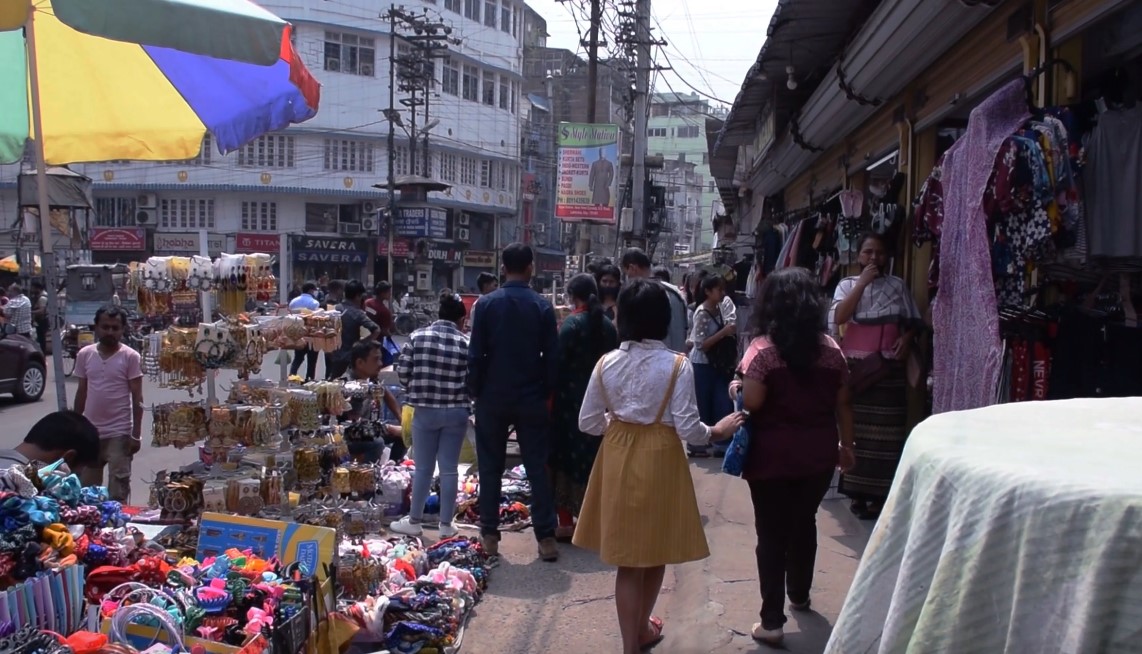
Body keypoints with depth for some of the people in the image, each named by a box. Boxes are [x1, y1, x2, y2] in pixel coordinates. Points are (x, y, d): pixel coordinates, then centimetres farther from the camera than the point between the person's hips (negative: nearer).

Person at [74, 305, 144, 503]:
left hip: (119, 433, -4)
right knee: (86, 488, 13)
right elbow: (81, 393, 10)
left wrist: (136, 434, -10)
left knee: (118, 490, 1)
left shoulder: (131, 357, -8)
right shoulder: (85, 354, 3)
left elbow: (137, 398, -7)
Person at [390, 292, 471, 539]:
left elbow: (402, 372, 0)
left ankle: (414, 521, 19)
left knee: (423, 468, 11)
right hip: (456, 412, -1)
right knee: (449, 469, 7)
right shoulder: (466, 343, -6)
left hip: (425, 411, 1)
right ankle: (446, 525, 15)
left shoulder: (417, 336, -2)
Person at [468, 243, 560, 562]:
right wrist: (547, 391, 7)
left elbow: (475, 353, -5)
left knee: (491, 467, 10)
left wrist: (475, 391, 5)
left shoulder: (486, 304, -5)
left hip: (492, 398, 0)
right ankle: (546, 537, 5)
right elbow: (551, 356, -3)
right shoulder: (542, 307, -4)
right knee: (538, 467, 5)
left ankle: (489, 535, 13)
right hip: (531, 399, 0)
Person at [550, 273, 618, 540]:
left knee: (567, 458, 4)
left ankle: (567, 521, 5)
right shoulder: (609, 325, 5)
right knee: (595, 459, 13)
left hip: (572, 400, -5)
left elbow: (560, 363, -14)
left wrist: (553, 396, -5)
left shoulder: (572, 323, -12)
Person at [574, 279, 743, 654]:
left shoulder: (606, 364, -6)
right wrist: (716, 432, 4)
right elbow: (688, 429, -16)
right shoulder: (678, 366, -15)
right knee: (655, 550, 20)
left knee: (627, 558, 12)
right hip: (660, 460, -2)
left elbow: (588, 423, -1)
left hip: (619, 459, 2)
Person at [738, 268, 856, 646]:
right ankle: (799, 594, 42)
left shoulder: (763, 348, -12)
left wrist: (737, 387, 3)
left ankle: (772, 621, 6)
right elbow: (843, 403, 7)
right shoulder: (830, 348, 1)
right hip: (818, 453, 5)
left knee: (771, 532, 4)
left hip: (773, 455, -4)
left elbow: (751, 403, -18)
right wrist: (846, 445, 18)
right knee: (804, 523, 23)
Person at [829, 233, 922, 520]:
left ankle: (880, 494, 9)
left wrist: (907, 337, -8)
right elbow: (838, 317, -12)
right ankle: (857, 492, 10)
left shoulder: (898, 285, 9)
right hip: (856, 365, -1)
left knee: (886, 431, 1)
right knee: (856, 429, 1)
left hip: (890, 367, 1)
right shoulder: (847, 284, 5)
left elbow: (913, 321, 13)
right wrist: (862, 283, -13)